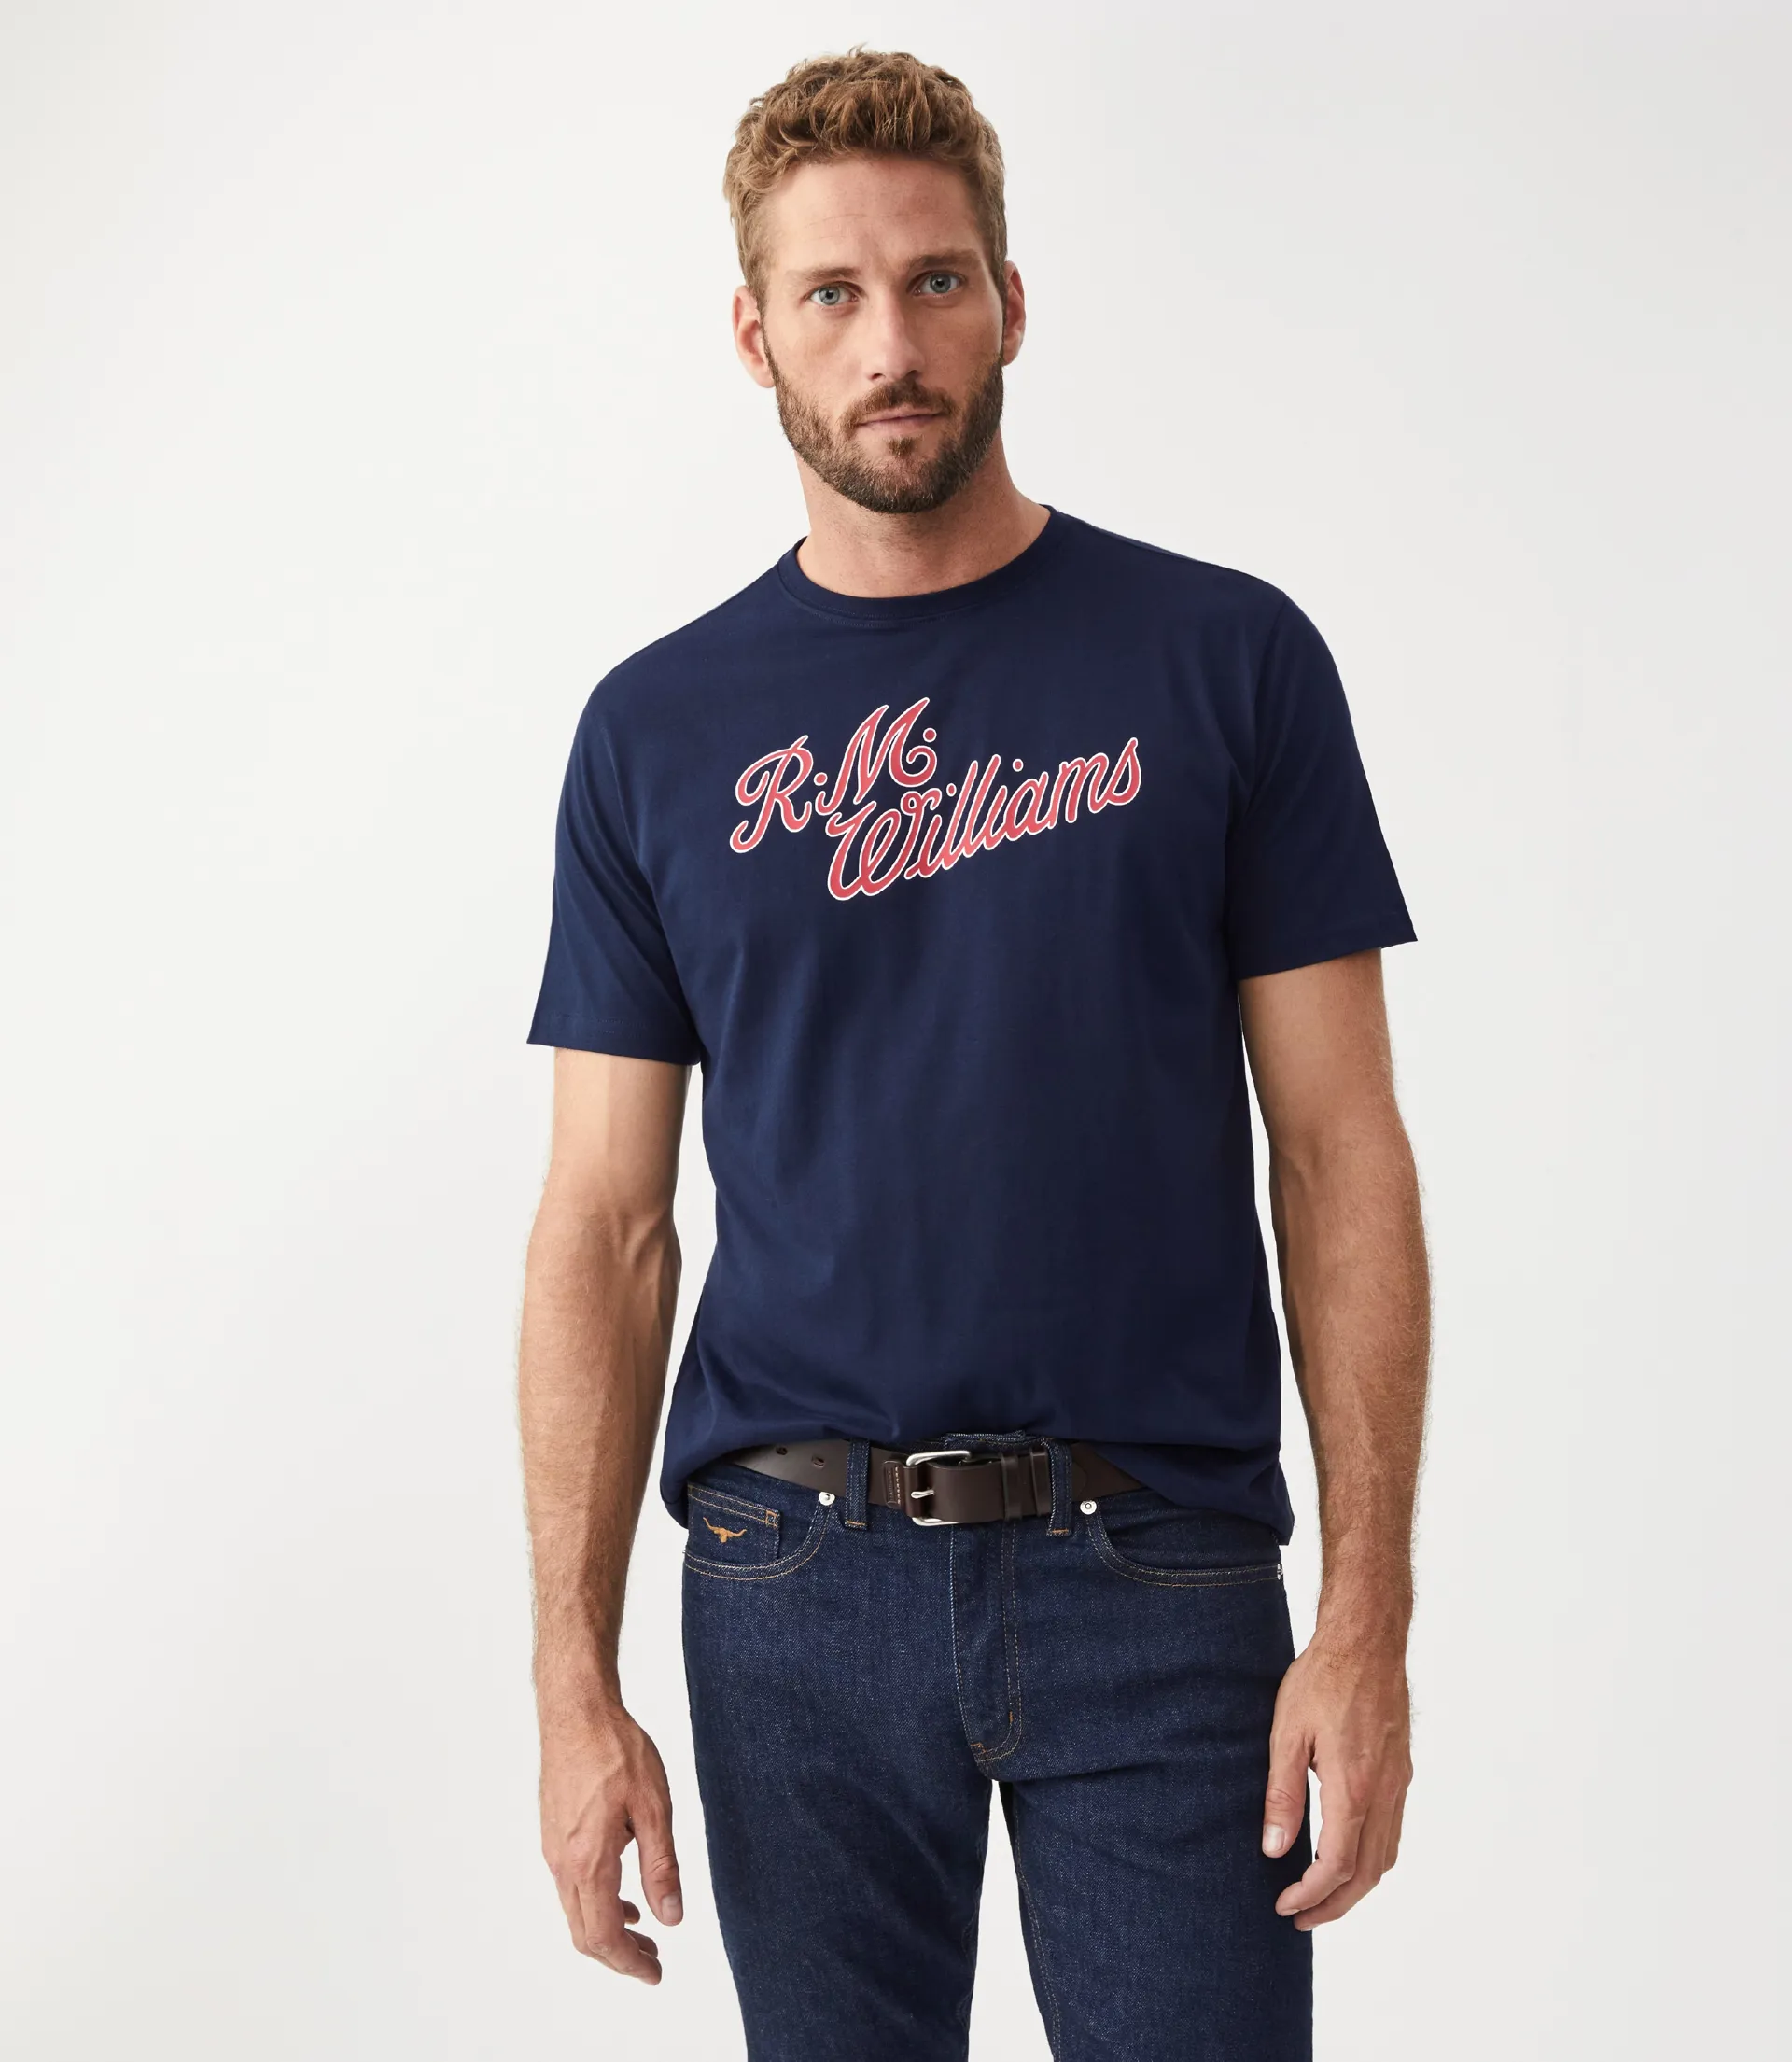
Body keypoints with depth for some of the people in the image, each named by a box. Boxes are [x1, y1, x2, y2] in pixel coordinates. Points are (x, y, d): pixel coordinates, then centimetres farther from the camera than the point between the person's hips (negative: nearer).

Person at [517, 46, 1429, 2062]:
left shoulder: (1226, 661, 0)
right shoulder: (658, 730, 4)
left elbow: (1339, 1153, -2)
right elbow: (605, 1231, 4)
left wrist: (1368, 1619, -8)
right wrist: (573, 1682, -2)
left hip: (1164, 1581, -1)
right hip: (797, 1590, 2)